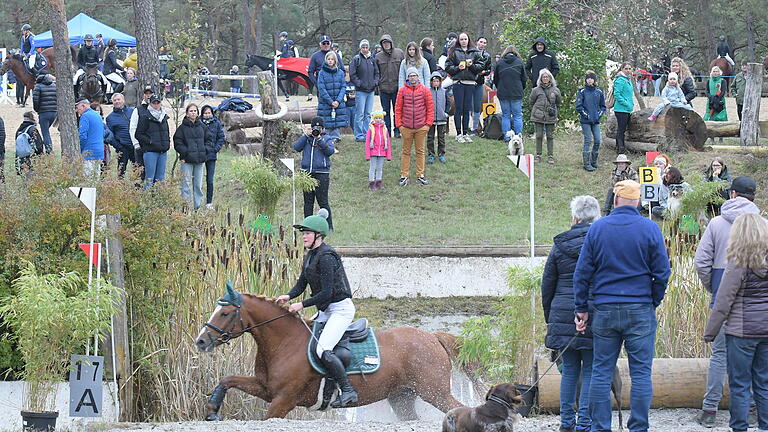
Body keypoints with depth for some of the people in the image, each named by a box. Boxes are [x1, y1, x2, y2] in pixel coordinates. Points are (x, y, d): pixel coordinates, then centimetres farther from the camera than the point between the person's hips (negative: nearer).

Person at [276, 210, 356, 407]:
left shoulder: (326, 257, -19)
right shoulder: (310, 256, 11)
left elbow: (326, 293, -23)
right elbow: (301, 284, 11)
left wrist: (302, 304, -21)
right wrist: (288, 296, -9)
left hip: (341, 309, -11)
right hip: (325, 311, 11)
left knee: (323, 350, -23)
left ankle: (348, 390, -17)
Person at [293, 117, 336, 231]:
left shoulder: (327, 139, 5)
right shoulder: (307, 138, 12)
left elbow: (330, 151, -10)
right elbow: (296, 147, -1)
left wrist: (320, 139, -17)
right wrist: (306, 136, -9)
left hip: (322, 174, -4)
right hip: (307, 173, 4)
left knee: (323, 202, -6)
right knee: (308, 202, 9)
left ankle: (329, 226, 0)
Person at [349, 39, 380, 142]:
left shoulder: (372, 59, 12)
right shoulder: (356, 59, -3)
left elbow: (376, 73, 19)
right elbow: (352, 75, -5)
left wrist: (375, 82, 3)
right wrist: (359, 84, -12)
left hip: (371, 90, 5)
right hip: (360, 90, -5)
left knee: (368, 114, 8)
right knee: (360, 114, -6)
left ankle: (367, 134, 14)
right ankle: (359, 135, -2)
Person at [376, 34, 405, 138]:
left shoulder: (399, 53, 2)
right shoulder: (378, 57, 4)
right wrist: (377, 83, 1)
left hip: (397, 87, -1)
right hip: (384, 88, 1)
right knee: (386, 111, 6)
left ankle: (397, 131, 10)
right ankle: (387, 132, 12)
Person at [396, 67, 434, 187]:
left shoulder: (424, 90, 1)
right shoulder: (402, 91, 0)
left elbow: (430, 108, 4)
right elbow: (398, 108, 3)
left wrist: (428, 123, -1)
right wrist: (399, 124, -1)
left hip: (421, 127, 0)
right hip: (406, 127, 0)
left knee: (420, 151, 9)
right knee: (406, 151, 6)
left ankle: (420, 175, 17)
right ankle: (404, 175, 12)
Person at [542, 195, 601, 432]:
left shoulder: (560, 246, 5)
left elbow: (547, 285, 11)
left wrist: (549, 318, 20)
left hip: (563, 314, 3)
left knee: (569, 370, 11)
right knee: (591, 370, 2)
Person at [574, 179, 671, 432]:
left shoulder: (597, 229, 2)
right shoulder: (650, 229, -3)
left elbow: (582, 273, 3)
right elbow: (662, 272, -2)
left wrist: (582, 308, 9)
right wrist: (654, 302, 11)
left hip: (604, 309, 1)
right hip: (640, 311, -1)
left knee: (601, 372, 7)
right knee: (641, 373, 2)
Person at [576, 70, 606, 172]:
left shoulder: (599, 92, 8)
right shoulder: (582, 92, -2)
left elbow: (603, 106, 15)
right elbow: (578, 106, -5)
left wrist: (599, 114, 0)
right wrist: (586, 115, -12)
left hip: (596, 121, 4)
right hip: (585, 121, -4)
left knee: (598, 140, 0)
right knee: (588, 141, -6)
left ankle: (594, 161, 16)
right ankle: (587, 164, -2)